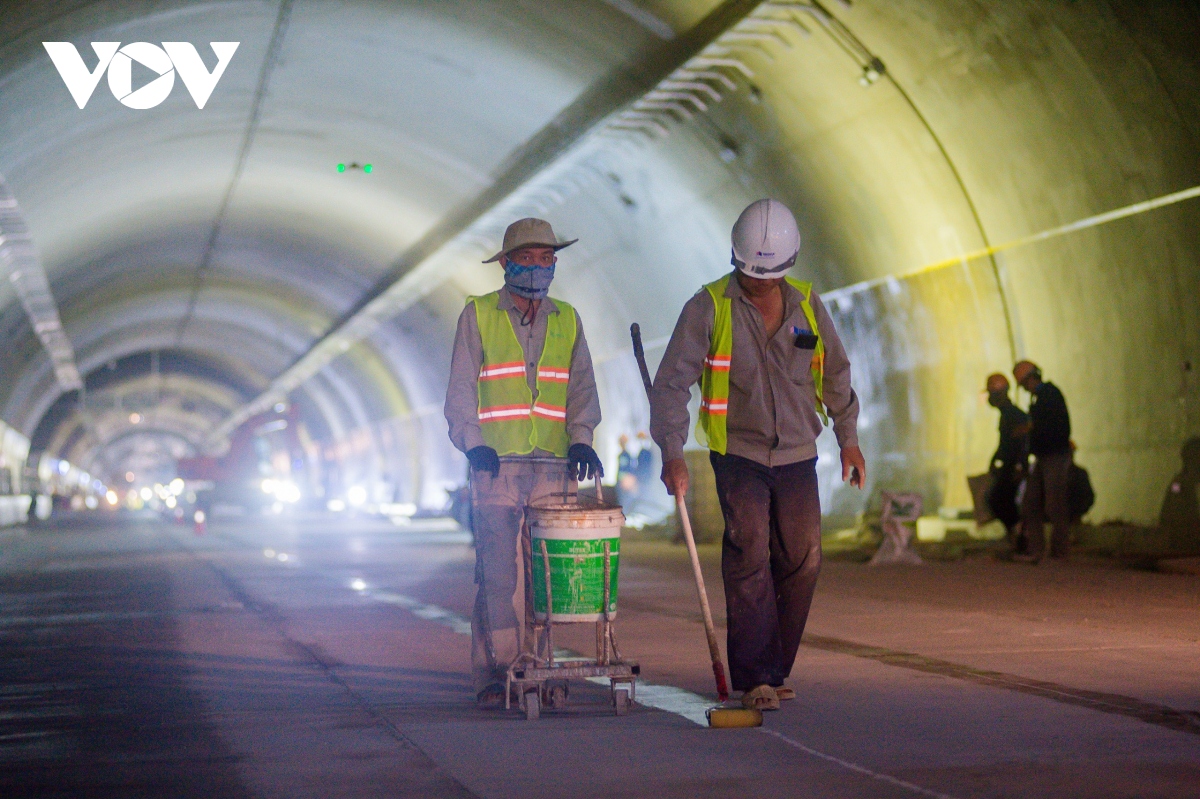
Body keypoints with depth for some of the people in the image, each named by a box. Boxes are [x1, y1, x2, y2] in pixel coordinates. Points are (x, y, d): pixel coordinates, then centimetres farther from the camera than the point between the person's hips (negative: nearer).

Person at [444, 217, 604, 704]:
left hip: (554, 468, 3)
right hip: (495, 465, -3)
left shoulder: (567, 321, 16)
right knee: (498, 572, -8)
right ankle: (494, 673, -4)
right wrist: (473, 443, -12)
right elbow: (460, 391, 3)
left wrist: (581, 439, -6)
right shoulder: (478, 316, 7)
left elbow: (582, 387, 12)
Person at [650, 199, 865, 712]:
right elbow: (672, 382, -9)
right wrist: (672, 453, -18)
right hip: (739, 454, -4)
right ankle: (754, 678, -10)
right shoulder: (709, 307, -7)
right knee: (750, 558, -14)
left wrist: (849, 438, 15)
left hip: (797, 457, 4)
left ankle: (773, 668, 16)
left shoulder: (807, 305, 5)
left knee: (802, 561, 2)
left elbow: (836, 374, 18)